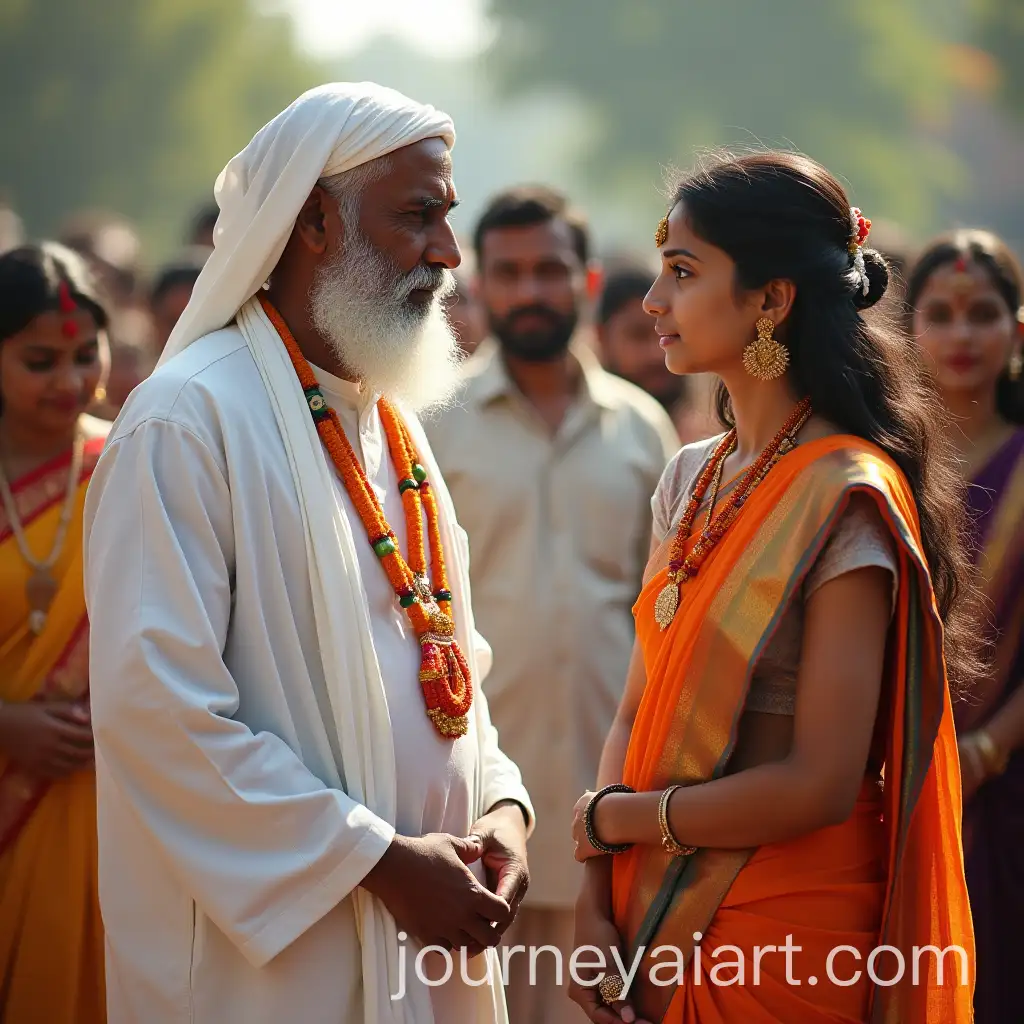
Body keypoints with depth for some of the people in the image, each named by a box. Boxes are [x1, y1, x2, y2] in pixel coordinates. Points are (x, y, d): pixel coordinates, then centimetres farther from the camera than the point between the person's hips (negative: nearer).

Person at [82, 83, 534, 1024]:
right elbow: (154, 704, -21)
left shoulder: (391, 419, 13)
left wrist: (498, 803, -3)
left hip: (425, 920, 8)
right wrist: (379, 858, -19)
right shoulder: (188, 420, -13)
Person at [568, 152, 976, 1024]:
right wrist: (598, 898, -7)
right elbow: (638, 713, 6)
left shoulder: (844, 499, -16)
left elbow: (819, 784, -21)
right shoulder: (691, 480, 6)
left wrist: (612, 820, -10)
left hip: (787, 939, -6)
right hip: (660, 918, 6)